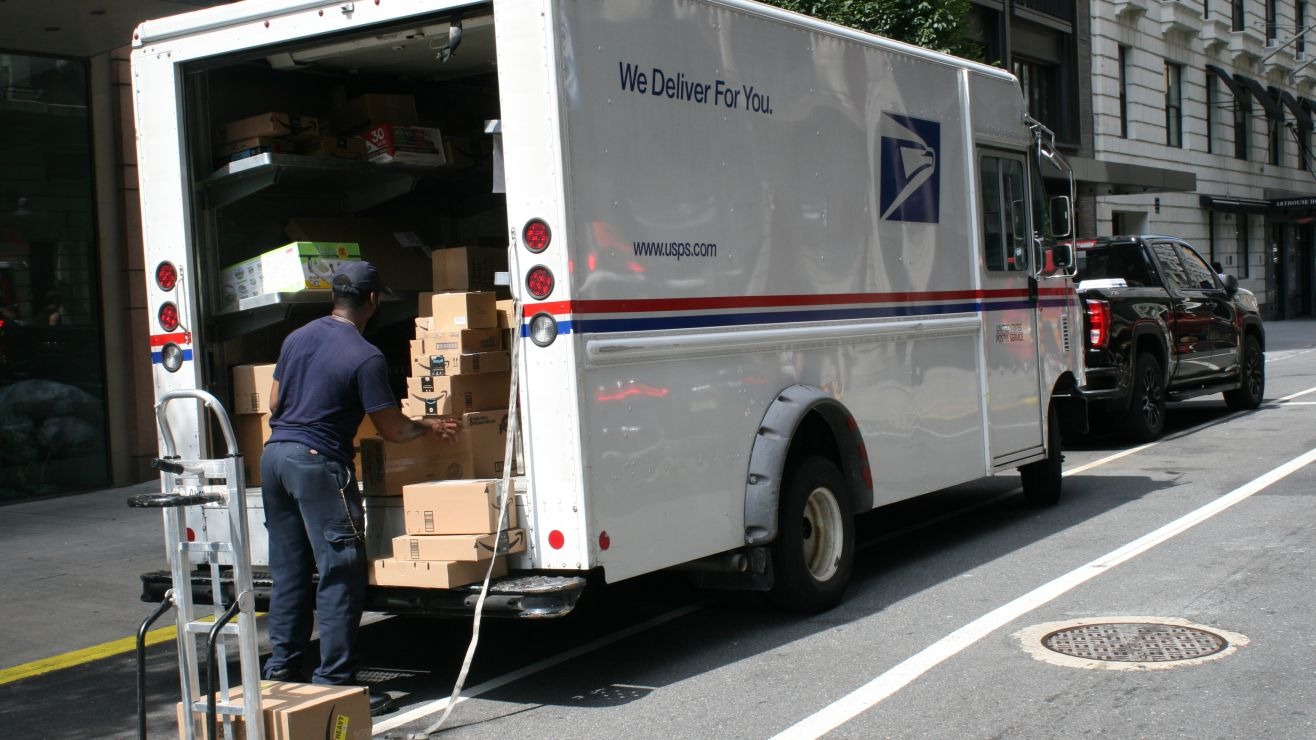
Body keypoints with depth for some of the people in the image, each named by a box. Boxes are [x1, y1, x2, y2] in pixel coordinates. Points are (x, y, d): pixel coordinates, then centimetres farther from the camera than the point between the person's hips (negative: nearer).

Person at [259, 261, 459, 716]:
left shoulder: (296, 339, 11)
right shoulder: (366, 357, -10)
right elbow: (392, 429, -5)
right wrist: (430, 426, 13)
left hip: (274, 455, 8)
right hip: (318, 462, -8)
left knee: (288, 572, 14)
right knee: (340, 576, -2)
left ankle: (282, 674, 20)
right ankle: (336, 684, -1)